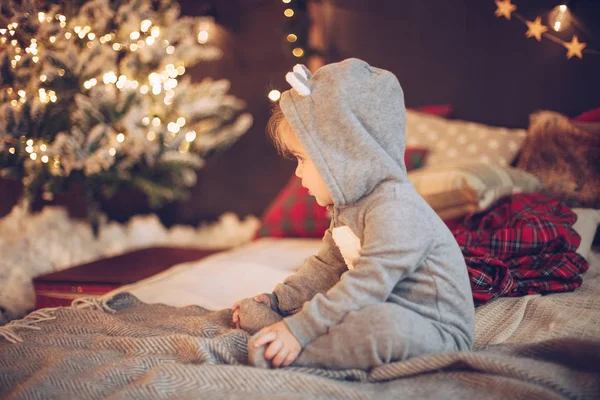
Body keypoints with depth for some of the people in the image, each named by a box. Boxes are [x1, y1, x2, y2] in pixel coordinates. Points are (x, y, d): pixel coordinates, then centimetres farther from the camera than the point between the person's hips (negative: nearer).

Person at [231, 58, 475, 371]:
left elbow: (368, 285, -31)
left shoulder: (394, 209, -25)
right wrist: (278, 299, 11)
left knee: (383, 327, -43)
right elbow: (326, 267, 21)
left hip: (439, 332, -10)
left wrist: (299, 329, -32)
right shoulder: (346, 207, 10)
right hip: (385, 313, 10)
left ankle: (280, 354, -35)